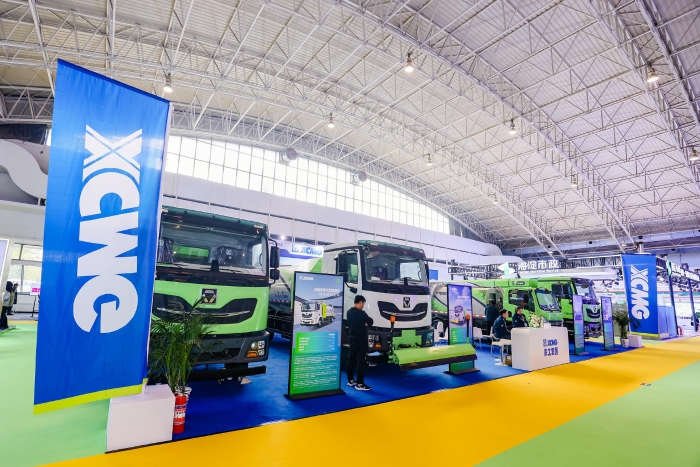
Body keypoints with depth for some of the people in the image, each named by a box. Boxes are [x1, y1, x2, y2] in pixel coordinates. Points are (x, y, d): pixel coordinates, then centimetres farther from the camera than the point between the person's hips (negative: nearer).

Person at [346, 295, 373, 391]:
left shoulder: (349, 312, 5)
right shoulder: (361, 313, -20)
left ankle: (350, 380, 23)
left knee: (351, 359, 14)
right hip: (361, 339, -9)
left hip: (352, 338, 9)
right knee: (360, 361, -4)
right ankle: (359, 384, -1)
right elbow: (371, 322, -11)